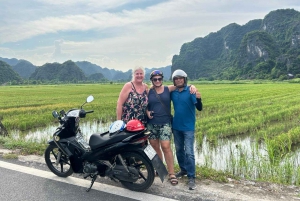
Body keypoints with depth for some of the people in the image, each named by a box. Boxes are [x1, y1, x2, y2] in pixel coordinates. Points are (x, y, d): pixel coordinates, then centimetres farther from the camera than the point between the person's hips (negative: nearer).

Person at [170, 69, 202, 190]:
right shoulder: (172, 92, 1)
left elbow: (199, 108, -18)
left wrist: (198, 99, -37)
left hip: (188, 127, -5)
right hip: (176, 126, 5)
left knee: (189, 152, -7)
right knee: (179, 150, 16)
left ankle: (191, 178, 1)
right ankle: (183, 169, 34)